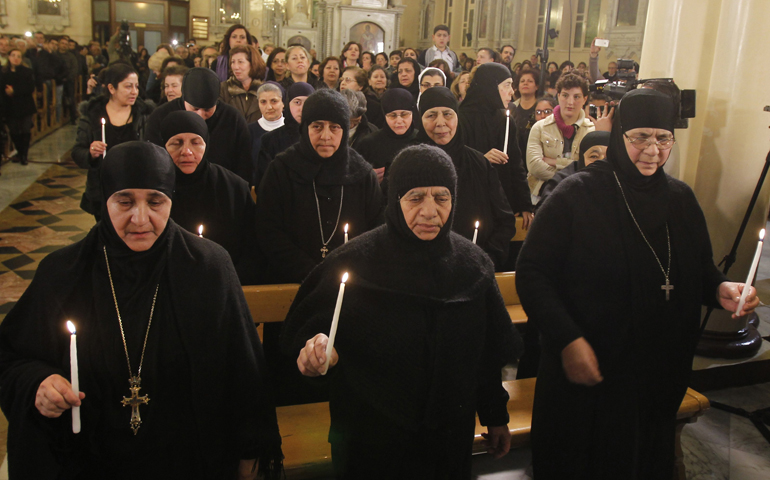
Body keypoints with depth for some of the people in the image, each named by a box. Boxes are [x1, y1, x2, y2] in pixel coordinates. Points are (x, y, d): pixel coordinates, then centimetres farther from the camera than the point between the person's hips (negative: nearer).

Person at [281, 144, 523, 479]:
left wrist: (496, 416, 11)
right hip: (371, 439, -3)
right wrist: (314, 345, -33)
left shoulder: (473, 264, -5)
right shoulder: (354, 261, -16)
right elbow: (303, 326, -10)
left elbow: (490, 352, 4)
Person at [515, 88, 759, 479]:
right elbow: (532, 273, -16)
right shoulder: (576, 195, -13)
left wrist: (721, 289, -8)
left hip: (661, 377, 5)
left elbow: (701, 270, 15)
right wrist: (567, 339, -24)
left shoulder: (682, 200, 3)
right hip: (585, 376, -4)